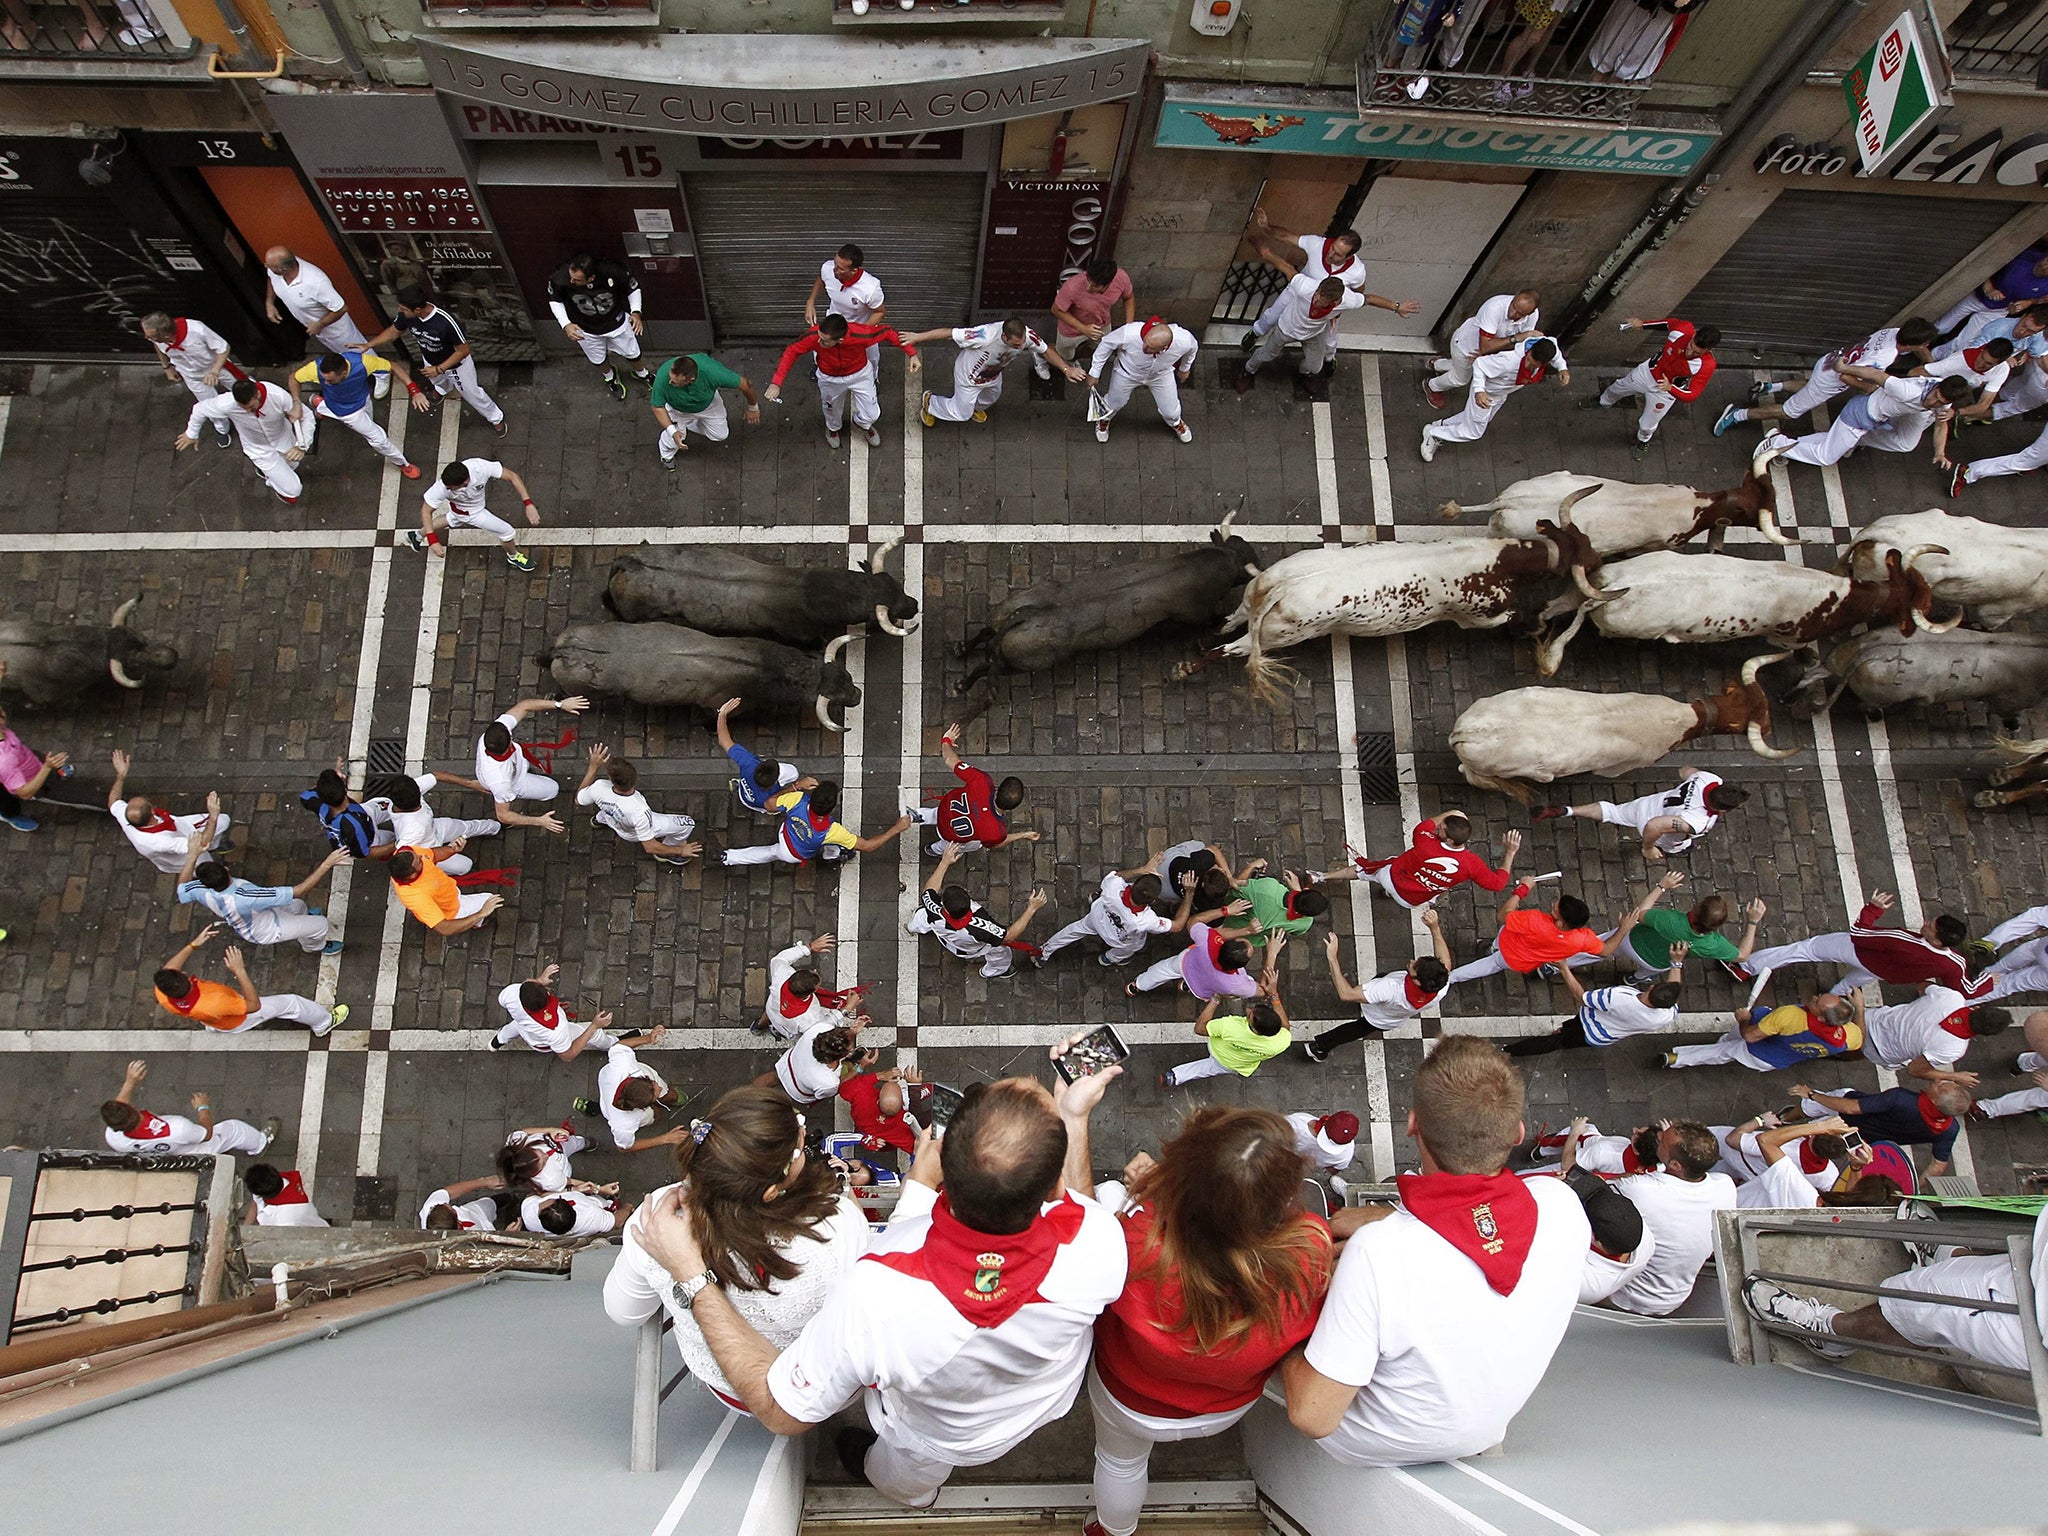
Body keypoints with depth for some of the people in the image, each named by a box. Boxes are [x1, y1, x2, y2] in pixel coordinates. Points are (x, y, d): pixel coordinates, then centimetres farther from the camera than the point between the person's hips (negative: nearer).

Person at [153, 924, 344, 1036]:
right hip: (238, 1021, -5)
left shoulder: (162, 996, -34)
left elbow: (167, 968, -11)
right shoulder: (215, 1004, -50)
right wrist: (239, 971, -42)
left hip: (212, 1022, 5)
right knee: (290, 1003, 8)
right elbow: (254, 1005, -34)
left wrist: (193, 945, -19)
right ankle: (324, 1022, 34)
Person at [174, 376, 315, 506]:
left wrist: (302, 446, -35)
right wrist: (191, 434, 3)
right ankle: (271, 480, 29)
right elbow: (201, 408, -15)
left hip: (283, 440, 2)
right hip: (260, 450, -2)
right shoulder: (227, 404, -36)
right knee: (293, 490, -3)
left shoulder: (279, 396, -37)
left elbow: (306, 416, -23)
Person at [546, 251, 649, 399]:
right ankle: (609, 375, 63)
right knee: (598, 360, 26)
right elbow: (555, 300, -10)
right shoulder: (559, 278, -34)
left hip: (616, 322, 0)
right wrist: (565, 325, -22)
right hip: (585, 328, 0)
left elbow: (633, 288, -15)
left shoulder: (613, 272, -37)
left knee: (632, 353, 23)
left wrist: (636, 312, -31)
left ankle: (640, 373, 60)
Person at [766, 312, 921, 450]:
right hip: (830, 379, 1)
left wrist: (911, 354, -24)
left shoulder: (860, 335, -41)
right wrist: (776, 383, -27)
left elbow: (888, 331, -24)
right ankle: (833, 428, 64)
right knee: (832, 409, 25)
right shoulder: (813, 336, -38)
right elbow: (791, 351, -22)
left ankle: (863, 424, 49)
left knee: (871, 415, 8)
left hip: (860, 374, 0)